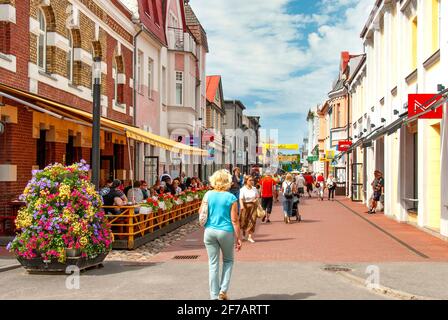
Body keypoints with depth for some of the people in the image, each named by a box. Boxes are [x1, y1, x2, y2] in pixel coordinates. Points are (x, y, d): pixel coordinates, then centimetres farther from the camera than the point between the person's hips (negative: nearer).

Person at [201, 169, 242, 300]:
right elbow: (234, 220, -8)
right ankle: (223, 290, 10)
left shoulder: (208, 195, -1)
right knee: (228, 260, 19)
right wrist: (238, 238, -2)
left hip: (210, 231, 2)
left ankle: (214, 295, 12)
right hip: (226, 232, -2)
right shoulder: (231, 198, -7)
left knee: (213, 264, 9)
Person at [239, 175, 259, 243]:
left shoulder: (254, 189, 4)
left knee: (252, 220, -5)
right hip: (245, 205, -3)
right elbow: (241, 199, -14)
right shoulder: (243, 189, -8)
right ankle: (244, 234, 34)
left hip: (253, 205, 3)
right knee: (244, 220, 7)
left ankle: (250, 236, 0)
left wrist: (256, 200, -7)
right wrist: (242, 206, -29)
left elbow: (257, 196, 15)